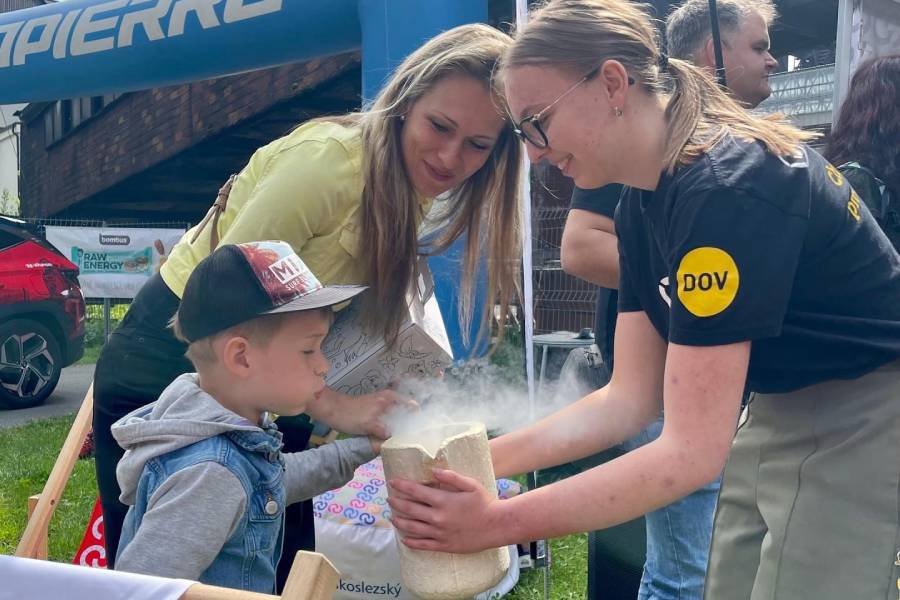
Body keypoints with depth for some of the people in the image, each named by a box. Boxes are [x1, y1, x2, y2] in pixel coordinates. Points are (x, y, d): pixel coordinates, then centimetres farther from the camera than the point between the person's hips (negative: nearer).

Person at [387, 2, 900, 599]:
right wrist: (483, 459, -9)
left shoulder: (726, 189, -28)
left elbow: (693, 451, -29)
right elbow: (631, 398, 0)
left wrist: (500, 523, -29)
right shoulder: (639, 206, -1)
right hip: (777, 418, 8)